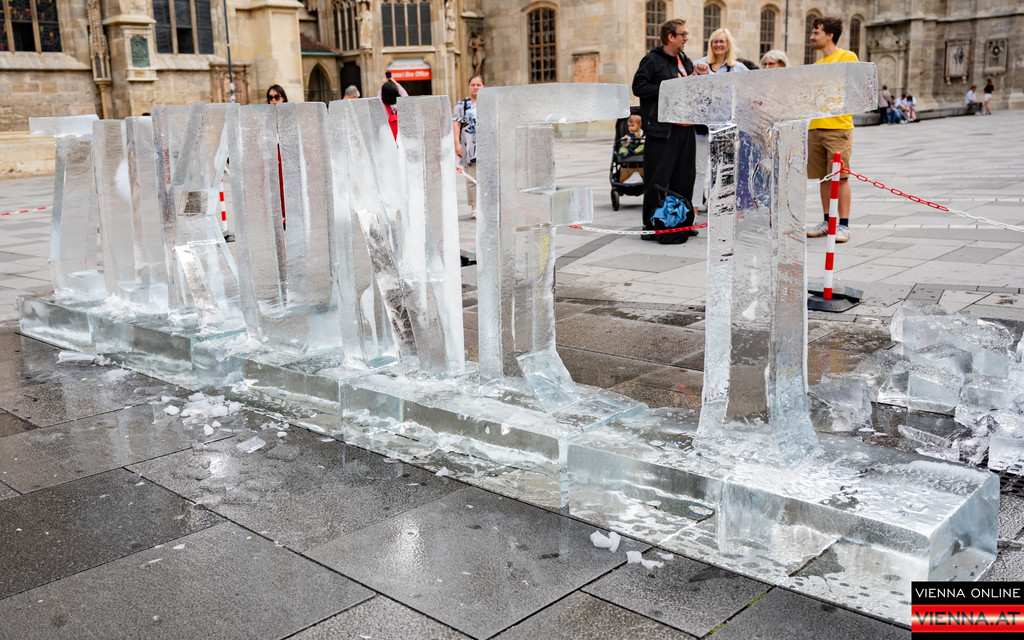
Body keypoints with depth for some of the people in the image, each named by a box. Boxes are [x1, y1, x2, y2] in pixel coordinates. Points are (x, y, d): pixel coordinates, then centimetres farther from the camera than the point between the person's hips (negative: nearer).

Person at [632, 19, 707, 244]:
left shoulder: (685, 61, 19)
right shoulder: (652, 60, -4)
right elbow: (639, 87, -12)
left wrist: (702, 76, 6)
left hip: (685, 128, 8)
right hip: (662, 129, -8)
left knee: (685, 177, 11)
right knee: (658, 179, -6)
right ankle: (652, 227, 1)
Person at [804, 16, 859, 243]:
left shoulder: (847, 57, -1)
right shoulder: (817, 65, 20)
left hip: (838, 126, -7)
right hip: (815, 127, 7)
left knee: (840, 177, -7)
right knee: (824, 177, 9)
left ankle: (843, 225, -4)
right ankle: (827, 222, 16)